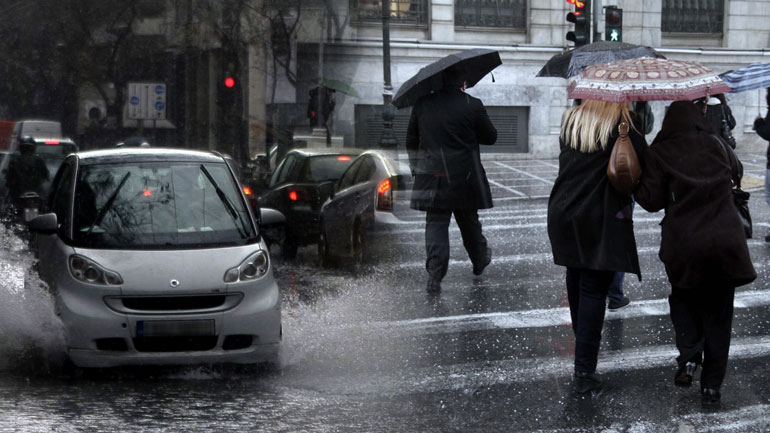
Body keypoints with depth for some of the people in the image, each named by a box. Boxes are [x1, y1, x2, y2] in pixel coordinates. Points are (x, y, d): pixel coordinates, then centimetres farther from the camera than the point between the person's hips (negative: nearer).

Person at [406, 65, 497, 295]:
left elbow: (411, 142, 11)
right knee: (469, 221, 16)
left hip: (432, 178, 1)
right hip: (464, 178, -1)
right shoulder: (472, 105, -8)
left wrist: (417, 168, 24)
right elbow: (490, 137, 3)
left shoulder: (422, 104, 2)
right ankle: (479, 260, 36)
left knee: (435, 224, 2)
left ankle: (434, 276, -8)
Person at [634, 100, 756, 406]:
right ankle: (712, 385, 10)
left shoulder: (660, 153, -3)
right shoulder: (716, 144, 5)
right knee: (718, 313, 11)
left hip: (684, 246, -2)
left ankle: (689, 356, 3)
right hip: (726, 242, 2)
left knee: (683, 299, 23)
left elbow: (651, 201, -4)